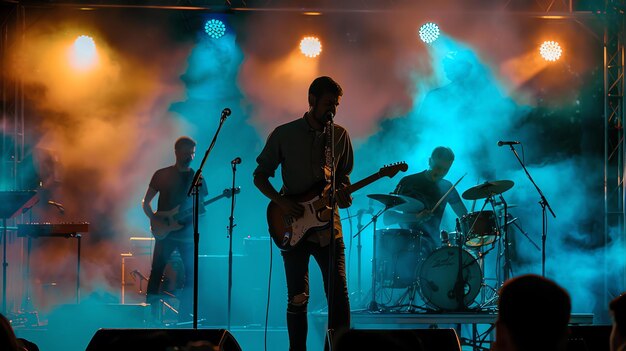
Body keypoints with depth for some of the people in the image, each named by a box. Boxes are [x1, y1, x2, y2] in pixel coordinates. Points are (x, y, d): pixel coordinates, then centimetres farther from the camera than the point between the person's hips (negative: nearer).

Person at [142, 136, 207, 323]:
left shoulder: (196, 178, 10)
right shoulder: (162, 174, 4)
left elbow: (202, 206, 11)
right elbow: (145, 203, 5)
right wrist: (156, 222, -10)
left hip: (188, 233, 2)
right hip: (165, 233, -2)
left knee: (191, 274, -2)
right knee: (157, 272, -7)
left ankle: (183, 318, 6)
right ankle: (150, 315, -3)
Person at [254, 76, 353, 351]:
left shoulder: (341, 136, 7)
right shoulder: (284, 134, 0)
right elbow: (260, 176, 5)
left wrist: (342, 194, -7)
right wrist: (281, 202, -10)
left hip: (328, 227, 1)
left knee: (339, 295, -6)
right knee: (297, 299, 2)